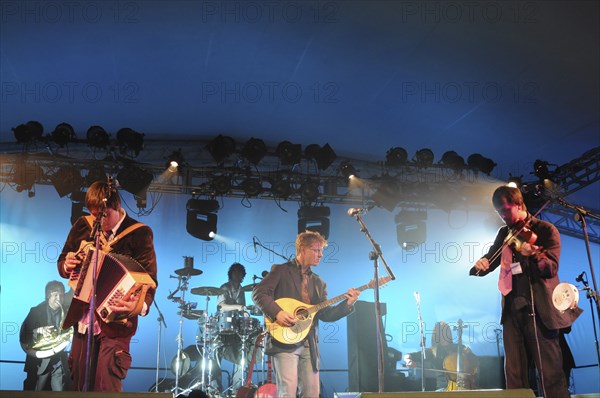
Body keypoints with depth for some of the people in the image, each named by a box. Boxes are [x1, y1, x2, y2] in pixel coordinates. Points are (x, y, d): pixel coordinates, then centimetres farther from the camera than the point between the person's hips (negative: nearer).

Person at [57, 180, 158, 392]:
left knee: (106, 386, -7)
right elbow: (62, 261, 16)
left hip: (115, 323, -5)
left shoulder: (139, 233, -11)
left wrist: (141, 305, -37)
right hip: (83, 320, 5)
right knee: (80, 385, 16)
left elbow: (149, 280, -16)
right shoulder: (82, 226, 3)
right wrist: (66, 266, -8)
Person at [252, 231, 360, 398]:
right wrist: (277, 312, -21)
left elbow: (325, 314, 10)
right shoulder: (281, 271, 4)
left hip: (309, 345, 6)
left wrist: (347, 303, -4)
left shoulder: (318, 283, 20)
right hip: (284, 341, -6)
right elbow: (259, 293, -8)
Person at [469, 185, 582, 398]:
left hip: (538, 309, -5)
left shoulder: (546, 230, -2)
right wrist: (480, 264, -9)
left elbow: (551, 268, -14)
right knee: (514, 375, 8)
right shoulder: (504, 234, 15)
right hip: (512, 309, 5)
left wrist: (534, 254, -35)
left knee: (551, 373, -4)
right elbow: (490, 262, 16)